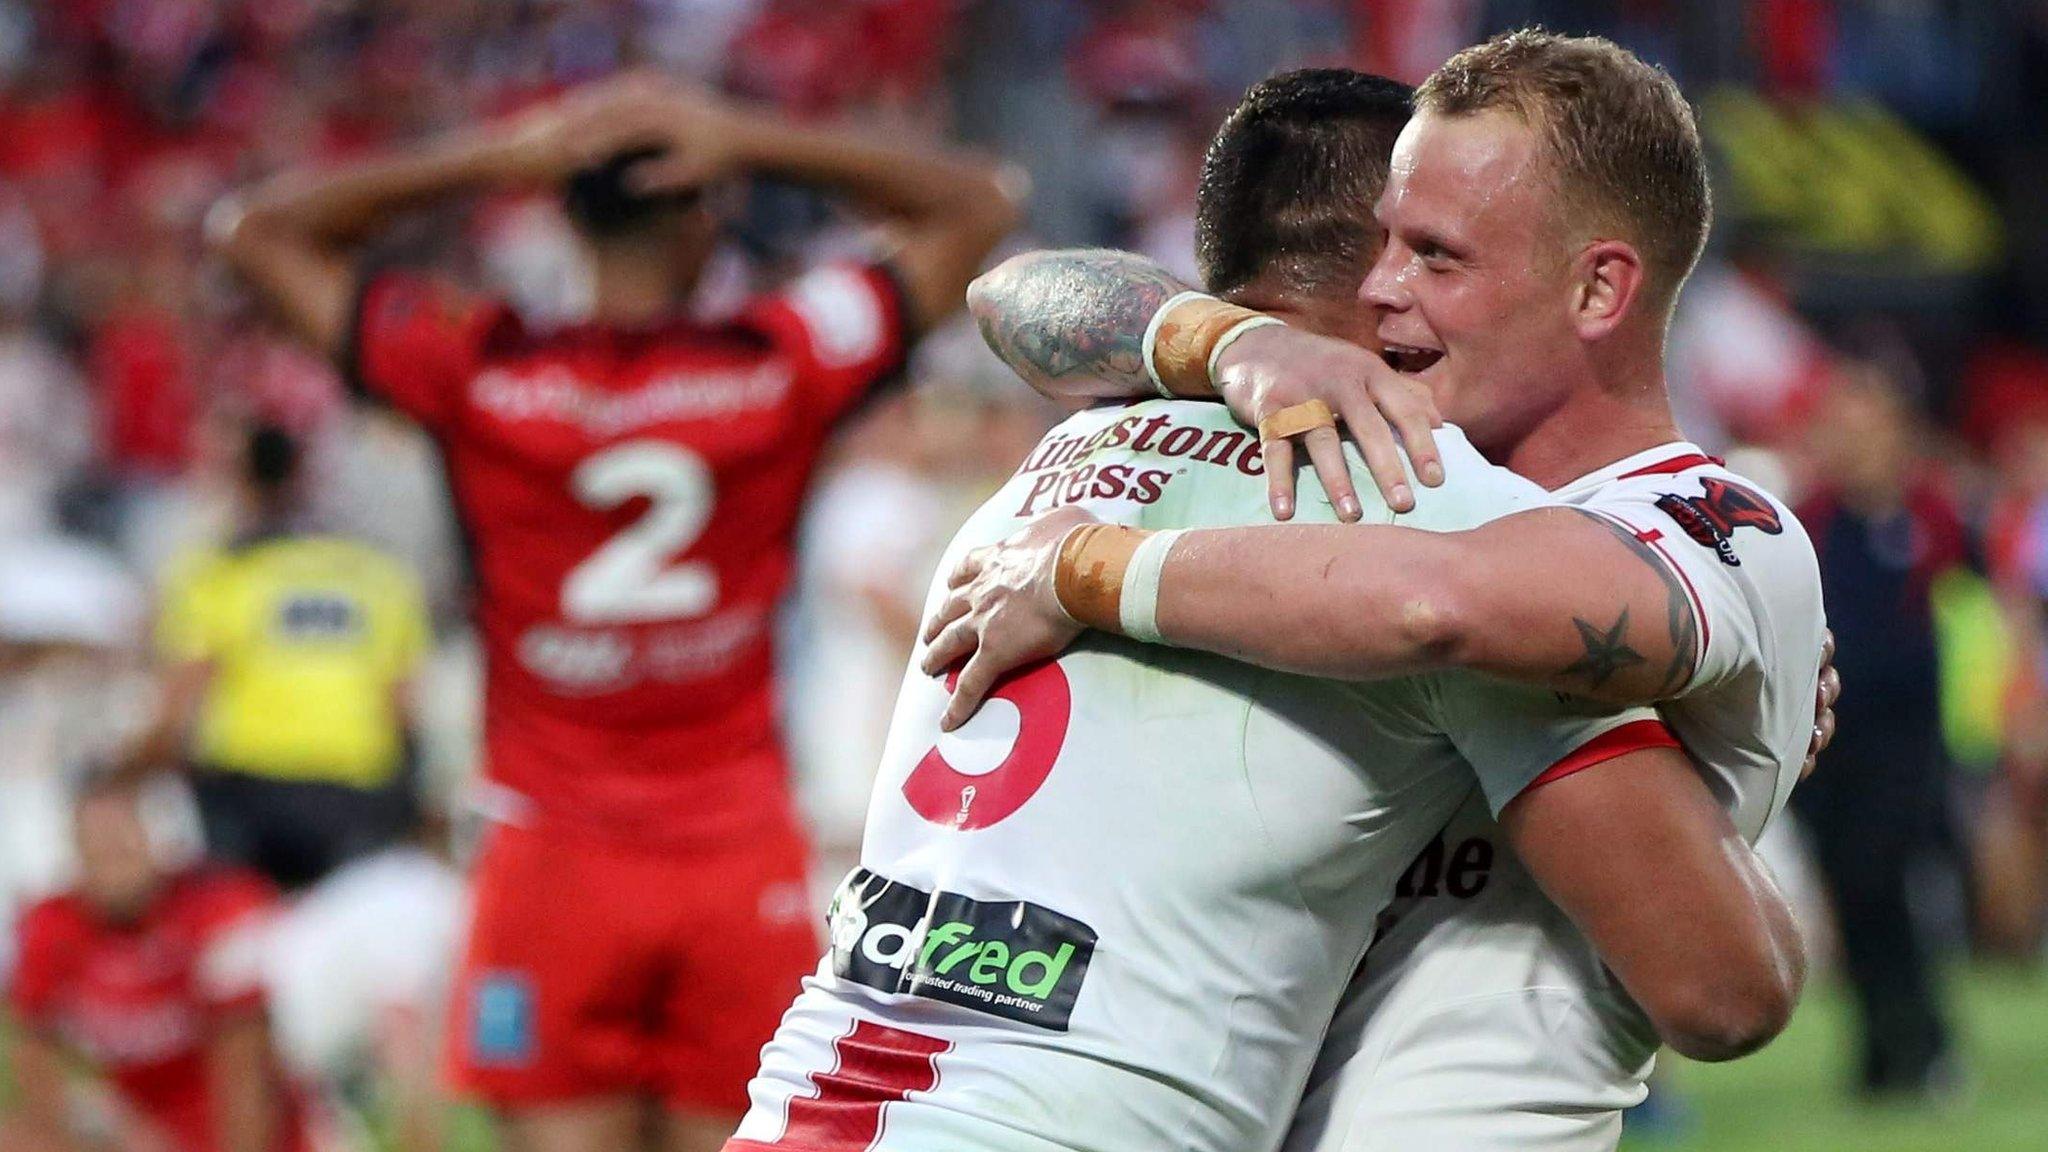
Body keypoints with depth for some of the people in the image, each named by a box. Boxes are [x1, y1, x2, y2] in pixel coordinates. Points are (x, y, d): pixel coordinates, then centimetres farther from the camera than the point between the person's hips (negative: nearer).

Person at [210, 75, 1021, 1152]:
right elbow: (978, 207, 11)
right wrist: (750, 141, 0)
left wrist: (485, 160, -2)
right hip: (740, 858, 1)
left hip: (557, 860, -1)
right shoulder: (782, 367, -4)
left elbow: (254, 230, 7)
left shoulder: (476, 374, -6)